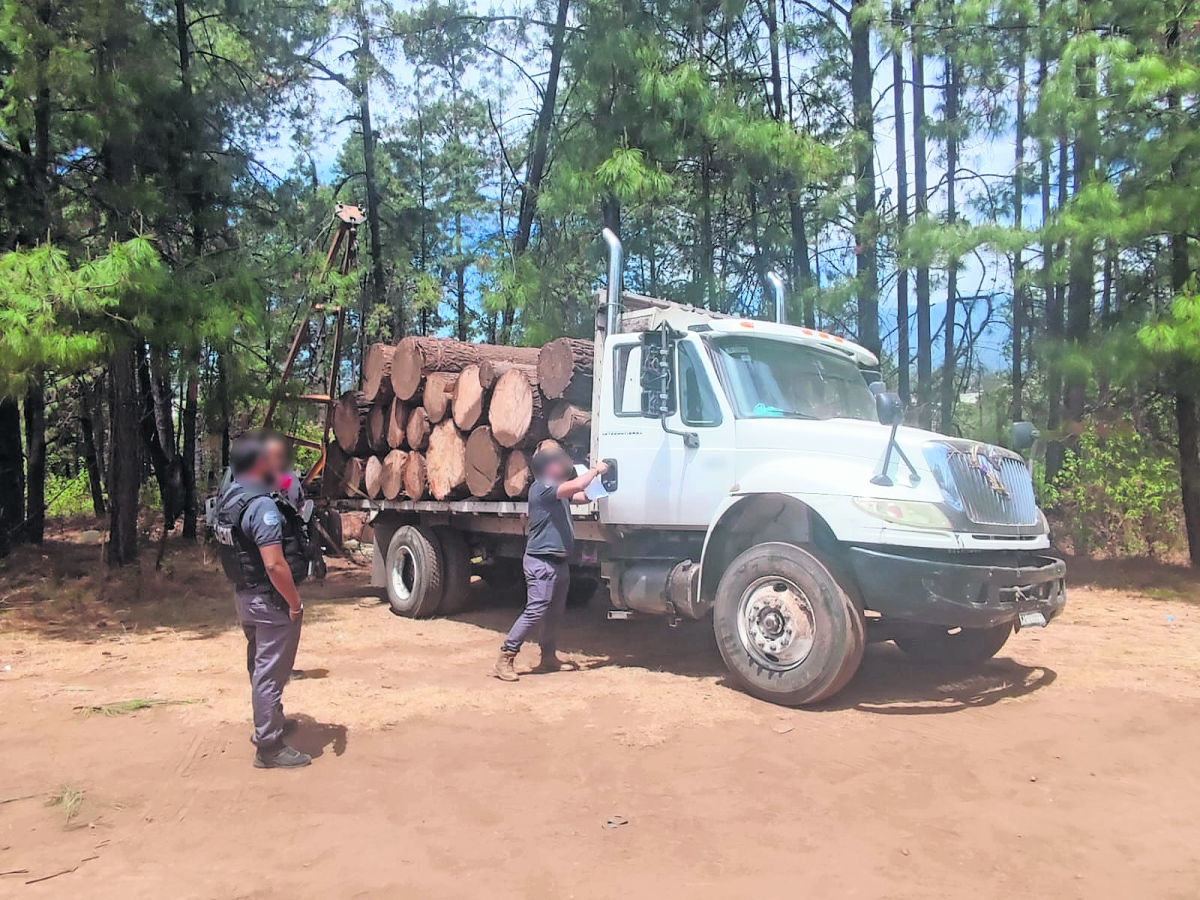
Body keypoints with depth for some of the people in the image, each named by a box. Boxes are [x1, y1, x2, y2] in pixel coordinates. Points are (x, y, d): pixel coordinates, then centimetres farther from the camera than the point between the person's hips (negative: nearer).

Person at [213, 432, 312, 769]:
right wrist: (295, 602, -18)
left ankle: (268, 722, 43)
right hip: (270, 601, -10)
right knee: (271, 672, 1)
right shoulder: (262, 506, -25)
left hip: (245, 595, 10)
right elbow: (275, 565, -29)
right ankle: (270, 747, 11)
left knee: (261, 666, 24)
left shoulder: (230, 497, 4)